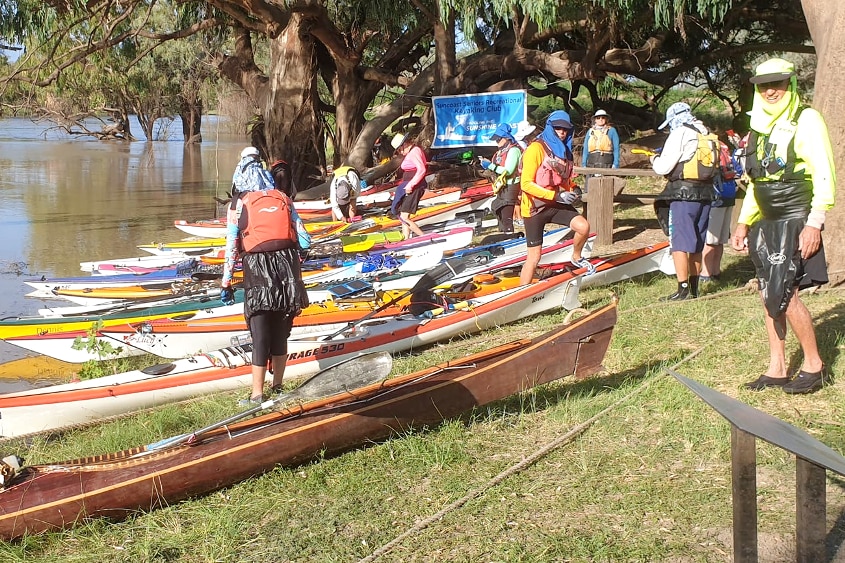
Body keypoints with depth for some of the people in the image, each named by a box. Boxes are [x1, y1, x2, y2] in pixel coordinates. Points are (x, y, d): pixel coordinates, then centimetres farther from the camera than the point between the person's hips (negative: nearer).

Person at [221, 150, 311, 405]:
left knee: (260, 337, 3)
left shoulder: (238, 203, 4)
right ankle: (277, 387, 25)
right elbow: (305, 241, 7)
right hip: (287, 269, 3)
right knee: (280, 334, 15)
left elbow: (231, 247, -1)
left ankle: (257, 394, 7)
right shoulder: (284, 199, 12)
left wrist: (226, 283, 4)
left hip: (258, 271, -3)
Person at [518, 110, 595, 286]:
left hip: (557, 205, 6)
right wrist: (556, 196, -23)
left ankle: (577, 258, 14)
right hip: (536, 207, -6)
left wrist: (573, 189, 1)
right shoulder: (536, 148, -16)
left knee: (583, 226, -16)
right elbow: (526, 184, -20)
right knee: (534, 257, -4)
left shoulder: (565, 150, 7)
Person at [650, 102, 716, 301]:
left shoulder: (680, 133, -7)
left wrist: (655, 160, 12)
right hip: (705, 193, 8)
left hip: (684, 193, -8)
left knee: (679, 244, -5)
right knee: (696, 245, 14)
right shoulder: (706, 134, 15)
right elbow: (714, 165, 18)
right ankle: (694, 289, 20)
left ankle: (683, 291, -7)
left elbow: (665, 167, -11)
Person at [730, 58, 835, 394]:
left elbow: (824, 176, -13)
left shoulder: (806, 120, -7)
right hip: (766, 223, 7)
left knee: (783, 293, -13)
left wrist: (814, 224, -19)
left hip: (795, 222, -7)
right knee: (769, 295, 6)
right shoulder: (761, 125, 16)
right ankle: (776, 370, 13)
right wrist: (744, 223, 17)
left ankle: (814, 365, 2)